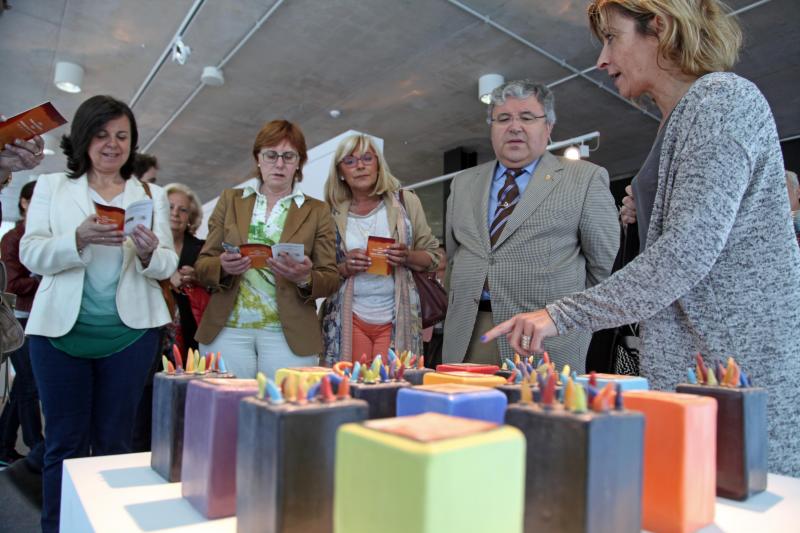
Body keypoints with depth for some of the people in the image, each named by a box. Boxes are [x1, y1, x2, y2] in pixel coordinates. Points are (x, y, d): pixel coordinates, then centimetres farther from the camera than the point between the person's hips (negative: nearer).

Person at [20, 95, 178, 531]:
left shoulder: (151, 196, 9)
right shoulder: (52, 187, 8)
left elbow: (167, 266, 2)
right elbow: (31, 254, -3)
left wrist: (149, 253, -21)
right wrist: (79, 239, -21)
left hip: (129, 331, 1)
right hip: (61, 329, 0)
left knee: (114, 441, 9)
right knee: (64, 442, 7)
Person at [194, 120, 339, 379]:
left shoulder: (316, 211, 6)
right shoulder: (229, 200, 10)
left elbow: (331, 279, 2)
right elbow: (201, 266, 7)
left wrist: (305, 279, -19)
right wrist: (222, 266, -14)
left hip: (288, 335, -1)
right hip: (227, 329, 1)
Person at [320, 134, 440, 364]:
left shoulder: (405, 202, 4)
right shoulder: (332, 214, 5)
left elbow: (432, 256, 8)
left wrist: (408, 257, -12)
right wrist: (344, 268, -11)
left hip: (397, 319, 0)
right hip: (349, 319, 1)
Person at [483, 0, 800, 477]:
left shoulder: (722, 97, -11)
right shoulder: (683, 117, 19)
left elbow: (689, 251, -21)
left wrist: (561, 315, -20)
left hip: (742, 366, -9)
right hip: (695, 365, 9)